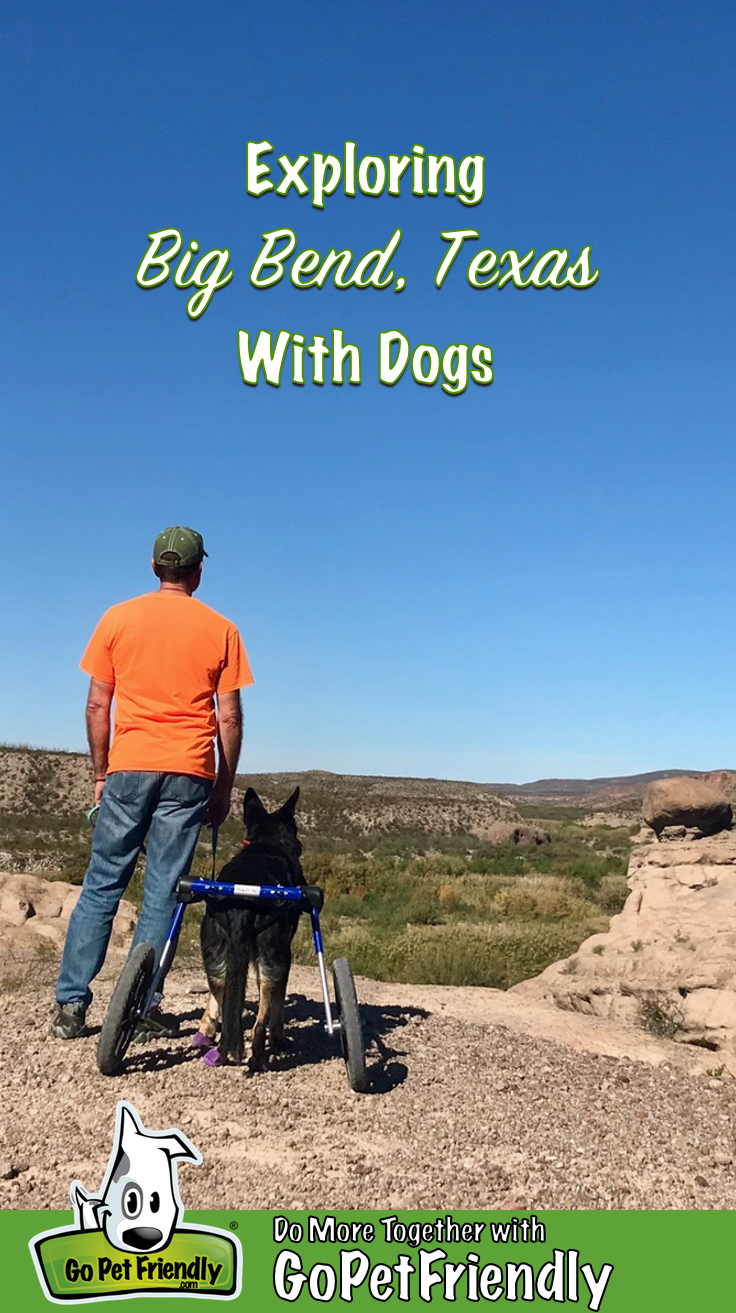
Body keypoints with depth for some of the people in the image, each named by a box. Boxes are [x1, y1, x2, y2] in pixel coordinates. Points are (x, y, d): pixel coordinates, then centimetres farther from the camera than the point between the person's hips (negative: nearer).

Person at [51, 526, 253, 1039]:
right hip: (189, 774, -1)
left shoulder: (118, 618, 5)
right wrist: (225, 786, 9)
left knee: (102, 885, 10)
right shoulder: (221, 629, 3)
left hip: (128, 768, 1)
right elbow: (230, 717, 1)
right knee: (163, 891, 4)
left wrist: (101, 772, 13)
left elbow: (98, 704, 4)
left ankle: (71, 1003, 9)